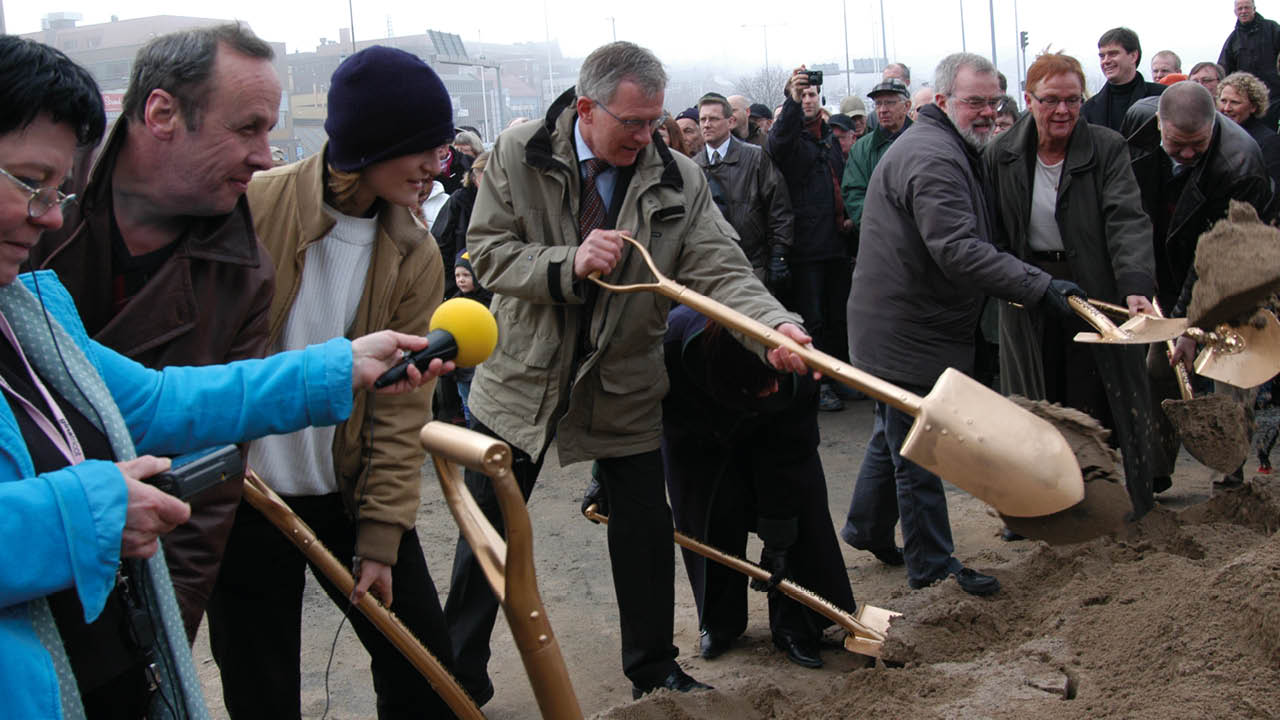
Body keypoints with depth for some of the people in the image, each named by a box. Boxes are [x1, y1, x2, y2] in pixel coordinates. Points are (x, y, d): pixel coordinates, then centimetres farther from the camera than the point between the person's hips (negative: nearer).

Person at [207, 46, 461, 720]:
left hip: (352, 494, 3)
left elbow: (401, 408, -3)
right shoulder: (250, 207, -14)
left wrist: (380, 539, -6)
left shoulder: (415, 258, -2)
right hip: (242, 501, -3)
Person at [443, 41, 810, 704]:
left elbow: (722, 270, -17)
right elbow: (488, 254, -11)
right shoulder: (519, 156, -10)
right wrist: (570, 264, -28)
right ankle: (459, 678, 27)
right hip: (522, 378, -1)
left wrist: (775, 324, -37)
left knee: (645, 532, 9)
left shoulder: (678, 180, -9)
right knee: (486, 534, 9)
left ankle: (653, 670, 30)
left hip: (624, 385, 1)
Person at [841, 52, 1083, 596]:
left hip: (905, 323, 11)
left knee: (895, 433, 23)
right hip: (907, 333, -11)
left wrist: (1018, 285, 17)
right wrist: (1039, 286, -35)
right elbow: (959, 251, -33)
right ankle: (932, 565, 10)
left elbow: (964, 242, 25)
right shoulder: (930, 158, -22)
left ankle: (866, 527, 38)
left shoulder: (950, 151, 16)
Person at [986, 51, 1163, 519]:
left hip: (1095, 291, -2)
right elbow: (993, 233, 7)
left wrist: (1137, 286, -32)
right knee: (1038, 404, 8)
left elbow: (1127, 220, -18)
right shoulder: (1001, 156, 0)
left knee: (1094, 402, 1)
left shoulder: (1107, 148, -6)